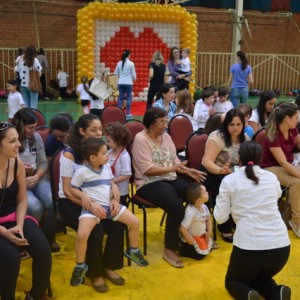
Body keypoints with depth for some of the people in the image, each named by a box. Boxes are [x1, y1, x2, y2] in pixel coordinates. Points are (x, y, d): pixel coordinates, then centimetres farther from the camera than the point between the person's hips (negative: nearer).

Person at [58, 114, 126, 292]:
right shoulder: (69, 155, -15)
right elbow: (67, 191, -16)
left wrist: (113, 186, -17)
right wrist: (89, 204, -30)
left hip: (94, 200, 5)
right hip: (70, 202, -5)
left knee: (117, 225, -19)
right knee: (96, 230, -28)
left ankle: (109, 266, 5)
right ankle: (95, 273, -3)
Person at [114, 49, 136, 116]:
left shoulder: (119, 63, 1)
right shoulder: (131, 63, -8)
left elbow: (115, 73, 5)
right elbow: (133, 74, -2)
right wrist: (134, 79, 19)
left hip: (120, 82, 4)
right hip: (128, 83, -3)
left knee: (120, 97, 9)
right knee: (128, 97, 5)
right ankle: (128, 112, 6)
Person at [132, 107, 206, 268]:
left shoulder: (166, 137, 13)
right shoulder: (140, 139, -9)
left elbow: (175, 161, 14)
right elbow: (147, 169, -17)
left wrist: (189, 171, -4)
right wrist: (171, 168, -25)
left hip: (171, 179, 7)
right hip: (149, 183, -7)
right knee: (176, 206, -31)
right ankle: (169, 250, -14)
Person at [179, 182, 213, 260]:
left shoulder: (204, 207, -12)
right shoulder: (191, 212, -36)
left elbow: (208, 220, 8)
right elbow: (183, 228, -32)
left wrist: (208, 234, 0)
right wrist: (193, 243, -23)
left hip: (201, 236, 8)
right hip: (190, 238, -8)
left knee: (209, 248, 15)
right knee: (199, 255, -9)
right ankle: (181, 249, 8)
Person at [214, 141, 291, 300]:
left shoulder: (229, 180, 0)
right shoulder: (272, 177, 11)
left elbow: (220, 218, 3)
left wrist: (222, 199, 19)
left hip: (249, 246, -3)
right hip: (281, 246, 4)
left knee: (232, 281, 25)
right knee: (261, 278, 33)